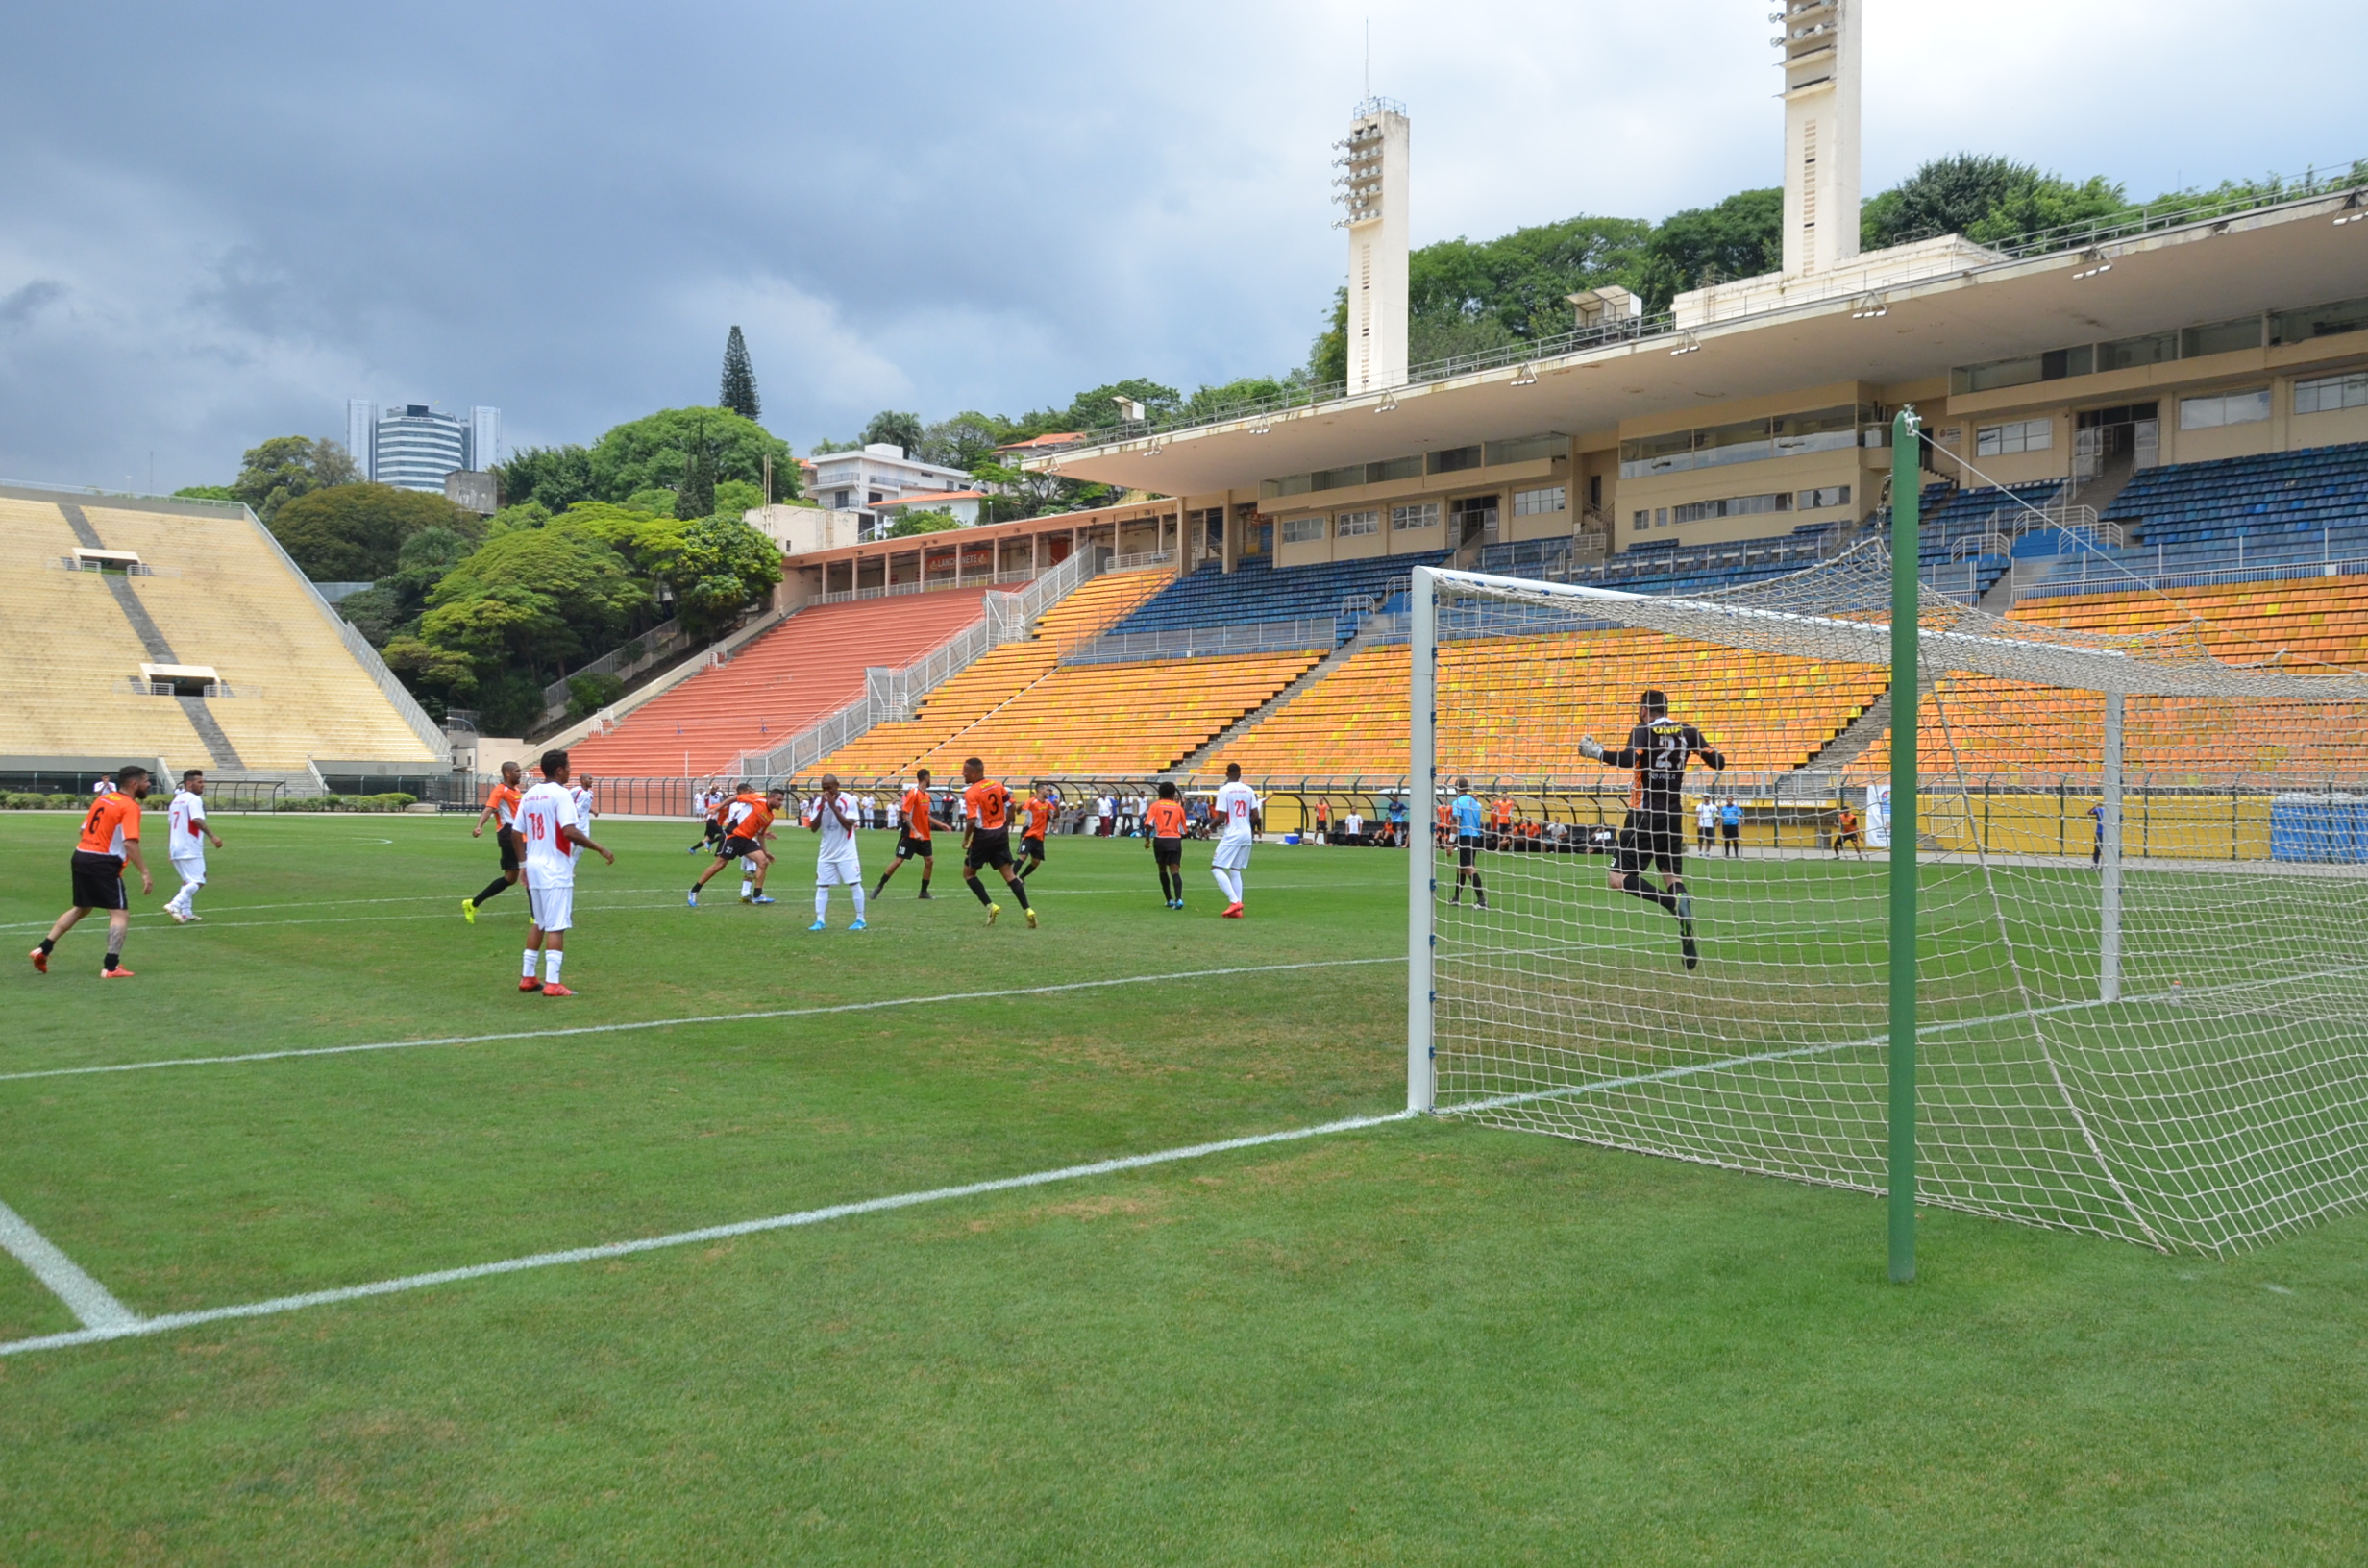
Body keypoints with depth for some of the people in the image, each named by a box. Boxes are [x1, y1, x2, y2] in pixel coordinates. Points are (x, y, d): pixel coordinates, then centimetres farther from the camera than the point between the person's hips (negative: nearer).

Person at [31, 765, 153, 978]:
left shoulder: (102, 799, 13)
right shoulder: (130, 807, -13)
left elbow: (84, 829, 18)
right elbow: (130, 843, -23)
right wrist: (144, 873, -22)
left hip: (81, 855, 9)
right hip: (103, 864, -9)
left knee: (81, 909, 26)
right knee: (121, 913, -4)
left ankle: (43, 949, 27)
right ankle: (111, 967, -10)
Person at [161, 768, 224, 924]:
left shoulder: (176, 800, 18)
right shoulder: (194, 799, -10)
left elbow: (169, 824, 23)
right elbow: (197, 820, -26)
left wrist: (169, 849, 29)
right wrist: (212, 837, -31)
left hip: (176, 849, 9)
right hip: (190, 849, -9)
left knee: (188, 881, 19)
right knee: (197, 881, -8)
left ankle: (186, 912, 17)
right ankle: (175, 905, -22)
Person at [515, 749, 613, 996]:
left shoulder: (528, 795, 9)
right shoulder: (561, 794, -13)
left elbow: (517, 833, 11)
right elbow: (570, 832, -23)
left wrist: (523, 863, 21)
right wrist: (600, 849, -16)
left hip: (533, 865, 8)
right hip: (556, 868, -8)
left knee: (539, 923, 18)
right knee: (556, 926, -5)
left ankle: (528, 978, 21)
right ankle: (551, 983, -8)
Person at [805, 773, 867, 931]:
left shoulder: (849, 800, -11)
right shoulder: (818, 802, -1)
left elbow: (848, 825, -19)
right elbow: (813, 829, -5)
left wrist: (833, 807, -23)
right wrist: (821, 808, -18)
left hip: (846, 852, -4)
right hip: (826, 853, 4)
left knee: (854, 884, -3)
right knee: (822, 886, 2)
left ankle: (860, 920, 6)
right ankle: (820, 921, 6)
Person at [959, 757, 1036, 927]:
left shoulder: (971, 792, -16)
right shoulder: (997, 786, 5)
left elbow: (972, 821, -23)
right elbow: (1011, 806, 10)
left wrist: (965, 840, -8)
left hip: (983, 836, -6)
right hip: (1001, 834, 6)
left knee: (968, 873, 11)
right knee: (1008, 874, 7)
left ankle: (991, 906, 1)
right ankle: (1028, 910, -3)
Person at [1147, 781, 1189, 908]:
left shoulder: (1155, 805, 4)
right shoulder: (1179, 807, 9)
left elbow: (1149, 824, -9)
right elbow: (1183, 830, 11)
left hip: (1160, 840, 0)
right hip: (1175, 840, 0)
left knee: (1162, 870, 17)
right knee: (1175, 870, -6)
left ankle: (1170, 900, 18)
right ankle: (1178, 899, -26)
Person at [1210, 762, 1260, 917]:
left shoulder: (1224, 790, -10)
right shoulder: (1248, 790, 6)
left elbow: (1221, 818, -14)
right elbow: (1256, 817, 4)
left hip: (1231, 835, -6)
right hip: (1247, 835, 6)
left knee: (1216, 868, -1)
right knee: (1235, 870, 14)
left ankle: (1235, 902, -15)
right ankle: (1237, 910, 8)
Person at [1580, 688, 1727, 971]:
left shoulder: (1643, 731, -8)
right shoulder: (1688, 732, 6)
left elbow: (1629, 759, -28)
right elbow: (1718, 763, 6)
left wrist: (1597, 752, -15)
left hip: (1644, 815, -6)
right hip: (1673, 815, 6)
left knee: (1619, 879, -5)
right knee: (1673, 877, 13)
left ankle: (1677, 904, -25)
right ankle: (1689, 949, 1)